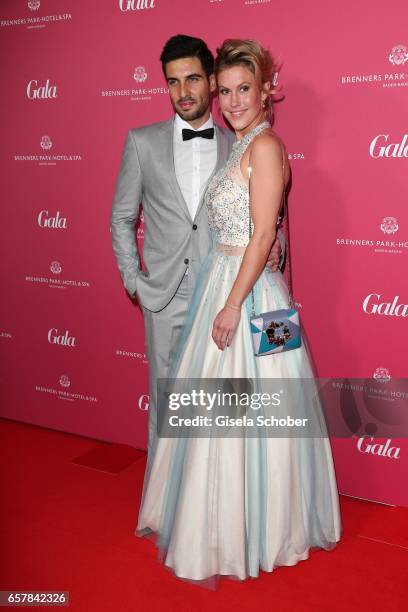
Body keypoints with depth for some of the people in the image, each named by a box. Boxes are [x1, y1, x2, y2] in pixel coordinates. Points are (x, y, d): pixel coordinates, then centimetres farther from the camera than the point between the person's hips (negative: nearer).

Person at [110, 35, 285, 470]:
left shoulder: (239, 147, 4)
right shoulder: (142, 141, 3)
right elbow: (122, 218, 8)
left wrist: (274, 246, -9)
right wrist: (133, 281, 2)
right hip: (164, 300, 0)